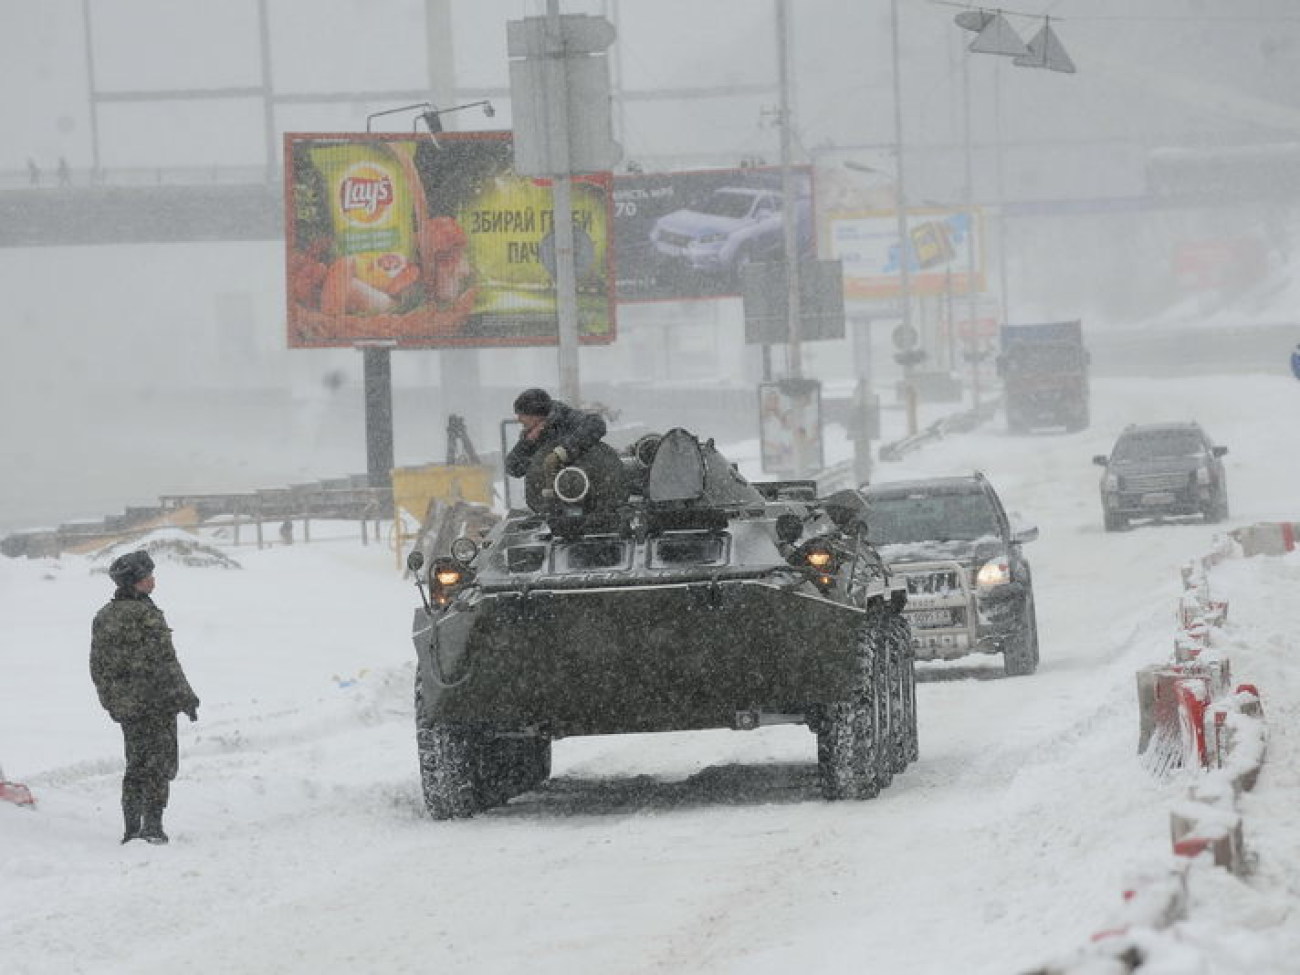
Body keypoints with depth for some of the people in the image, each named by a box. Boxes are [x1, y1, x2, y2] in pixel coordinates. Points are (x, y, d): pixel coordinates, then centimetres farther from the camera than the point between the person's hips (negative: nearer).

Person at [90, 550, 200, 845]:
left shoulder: (103, 618, 7)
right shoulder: (146, 615, -17)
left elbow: (98, 667, 12)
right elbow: (165, 662, -17)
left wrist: (111, 703, 21)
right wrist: (185, 699, -10)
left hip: (124, 706, 7)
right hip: (156, 702, -7)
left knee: (136, 765, 14)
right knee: (159, 764, 1)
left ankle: (131, 828, 12)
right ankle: (152, 826, -5)